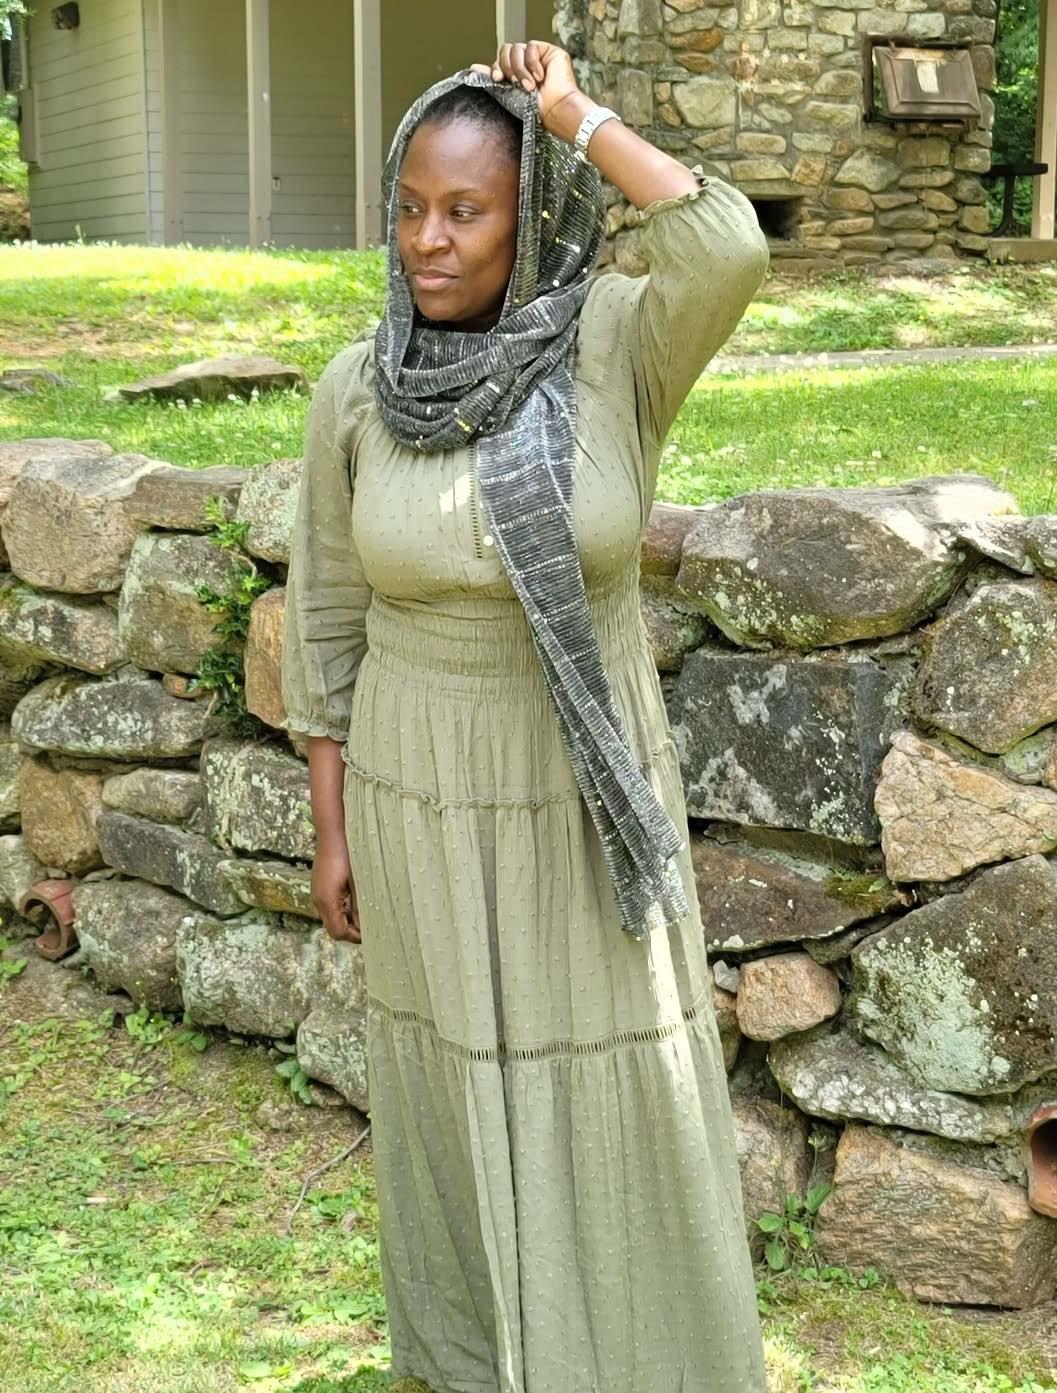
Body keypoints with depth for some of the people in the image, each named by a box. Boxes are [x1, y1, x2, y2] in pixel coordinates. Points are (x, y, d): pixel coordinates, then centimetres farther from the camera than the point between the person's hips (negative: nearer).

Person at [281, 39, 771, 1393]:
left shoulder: (619, 348, -12)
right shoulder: (355, 389, -7)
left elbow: (728, 251, -34)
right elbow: (327, 615, 0)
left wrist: (577, 119, -22)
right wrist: (332, 824, 2)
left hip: (590, 792, -1)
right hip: (426, 799, 1)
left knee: (623, 1092, 10)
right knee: (453, 1086, 16)